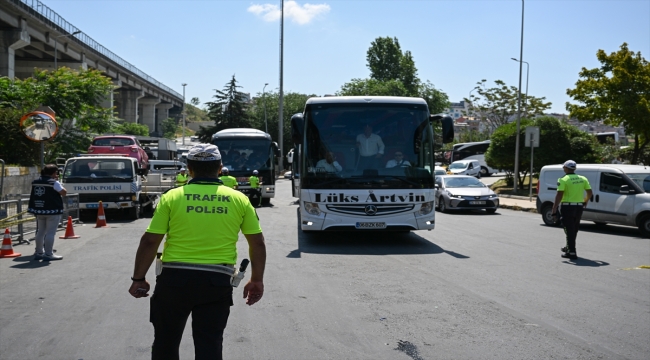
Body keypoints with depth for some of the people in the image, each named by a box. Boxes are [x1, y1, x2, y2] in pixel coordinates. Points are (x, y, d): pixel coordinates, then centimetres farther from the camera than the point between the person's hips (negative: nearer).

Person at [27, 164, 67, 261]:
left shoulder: (36, 182, 13)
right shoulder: (54, 182, -11)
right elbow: (64, 192, -8)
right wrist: (58, 182, 4)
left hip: (39, 210, 8)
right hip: (52, 210, -8)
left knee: (40, 232, 16)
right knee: (50, 233, -5)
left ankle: (38, 252, 24)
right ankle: (48, 254, -7)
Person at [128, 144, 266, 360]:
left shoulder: (172, 196, -2)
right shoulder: (239, 199, 2)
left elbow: (149, 241, -4)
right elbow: (257, 243, 4)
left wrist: (138, 278, 7)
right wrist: (257, 280, 14)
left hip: (175, 278, 0)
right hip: (216, 282, 1)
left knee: (165, 342, 18)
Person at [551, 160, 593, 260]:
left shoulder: (563, 180, -11)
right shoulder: (583, 179, 7)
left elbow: (559, 195, -18)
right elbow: (589, 192, 9)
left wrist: (554, 210, -16)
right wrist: (585, 201, 28)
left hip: (567, 207, -6)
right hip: (579, 207, 6)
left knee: (569, 230, -1)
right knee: (574, 229, 20)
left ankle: (572, 252, -3)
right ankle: (569, 247, 35)